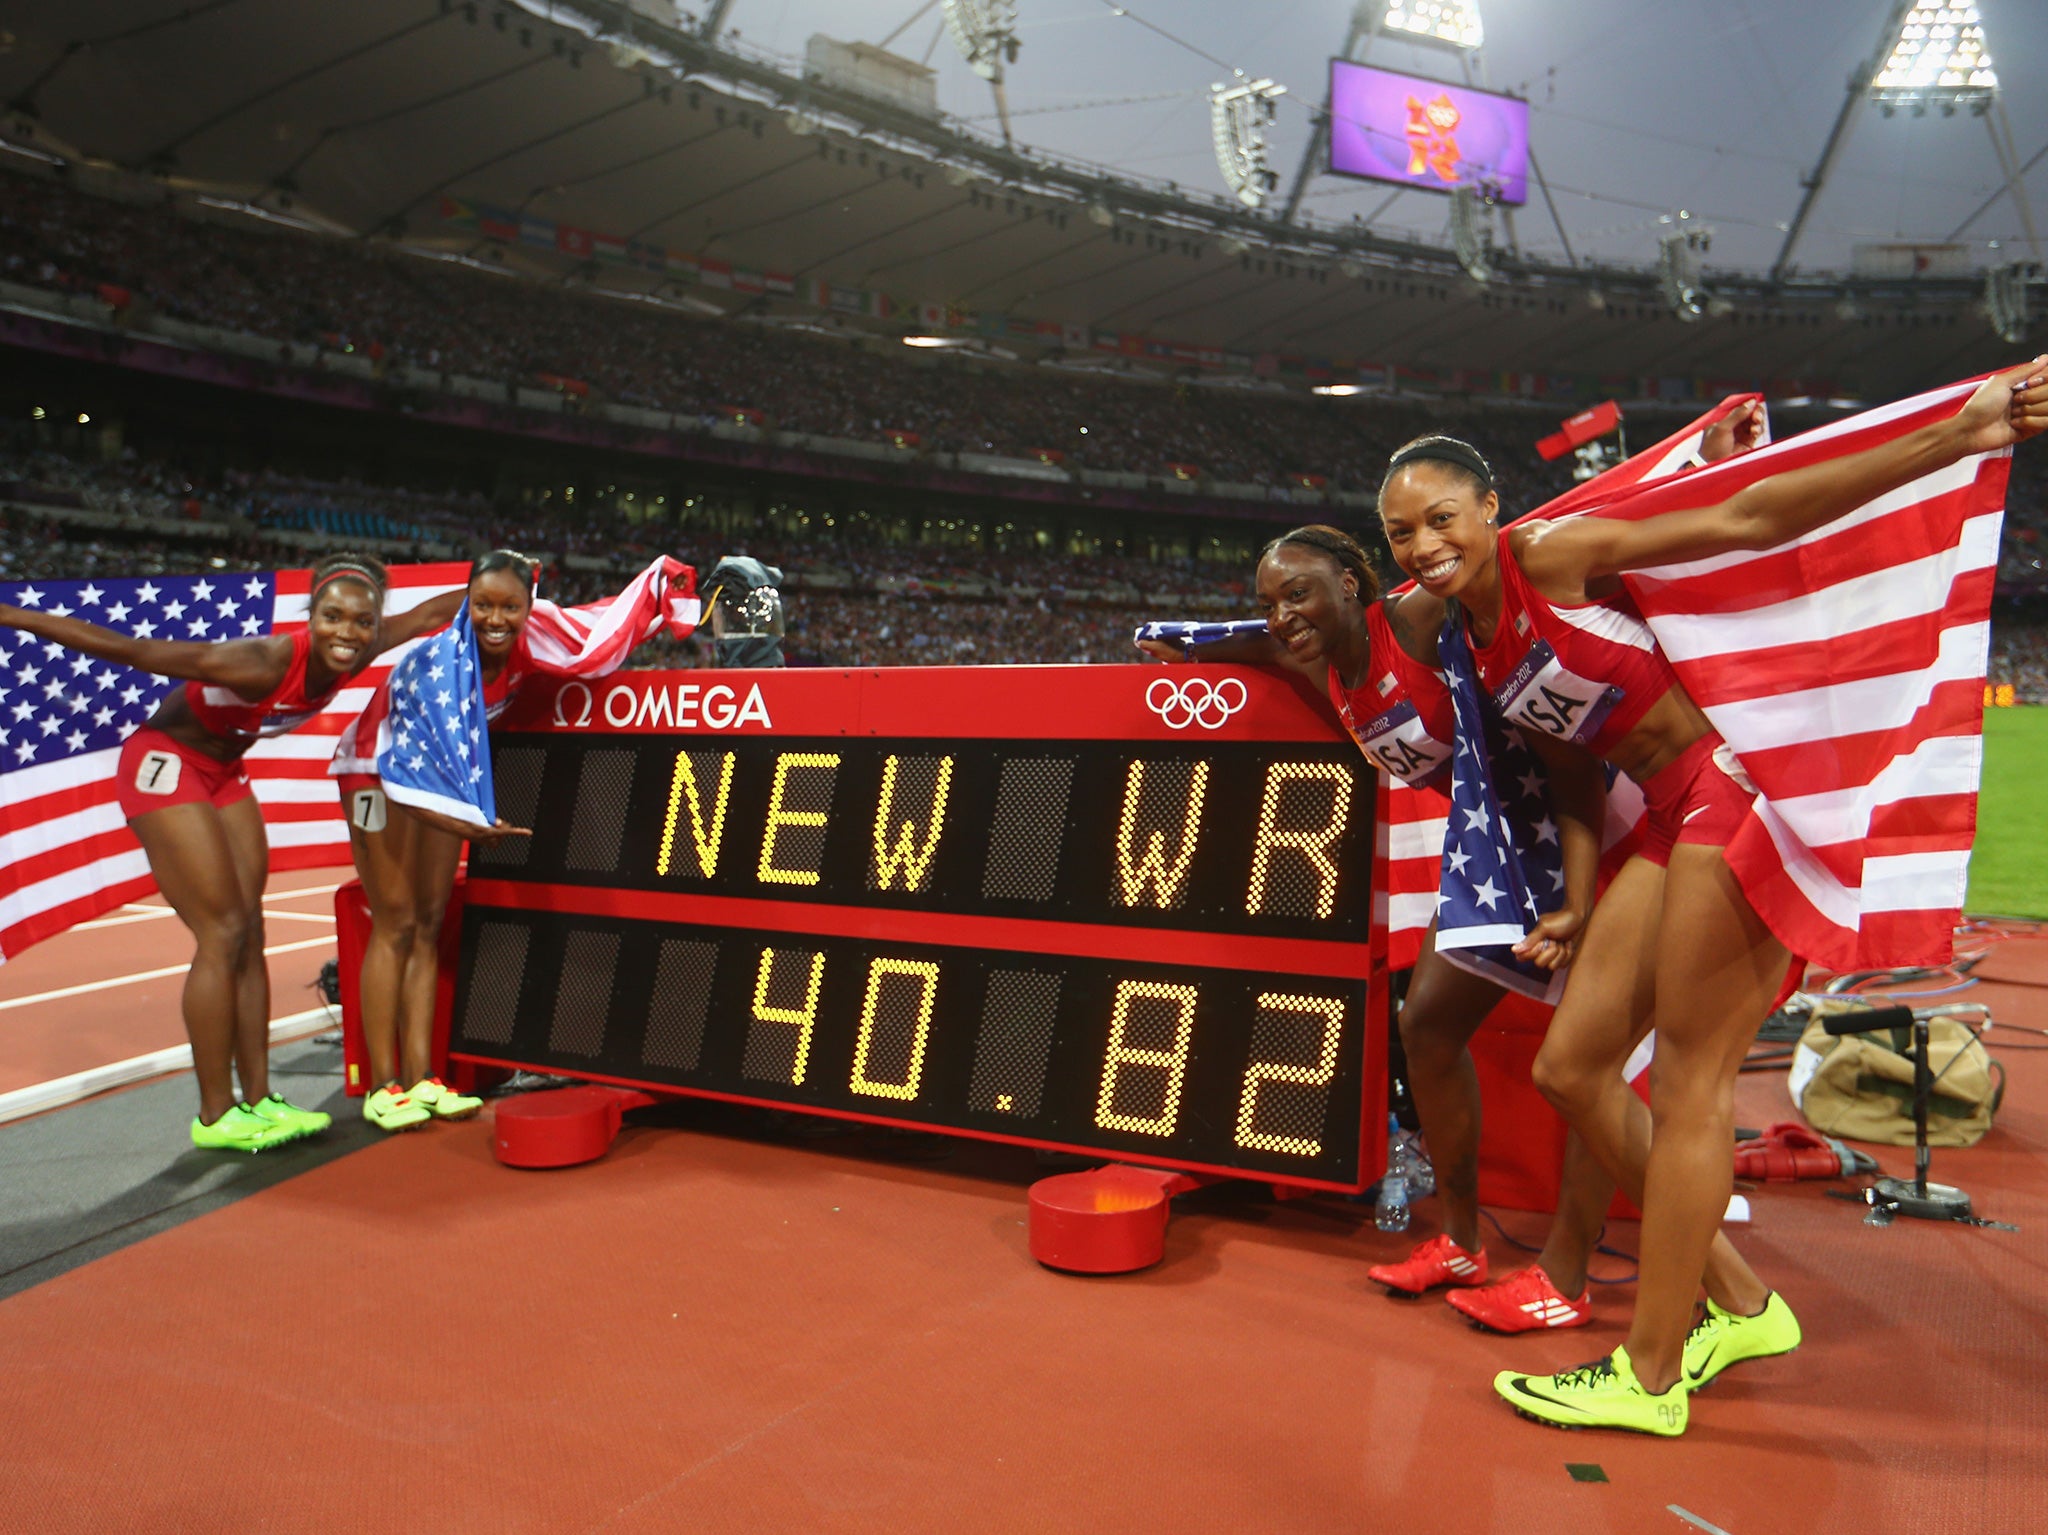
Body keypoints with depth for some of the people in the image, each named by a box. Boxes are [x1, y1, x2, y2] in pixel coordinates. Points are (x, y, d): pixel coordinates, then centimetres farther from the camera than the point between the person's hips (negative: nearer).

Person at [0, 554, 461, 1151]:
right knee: (222, 934, -10)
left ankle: (257, 1098, 13)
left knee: (249, 936, 6)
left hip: (221, 772, 8)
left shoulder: (352, 654, -13)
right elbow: (127, 649, -29)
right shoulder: (262, 663, -33)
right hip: (163, 764, -8)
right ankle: (215, 1116, -1)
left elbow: (427, 614, 5)